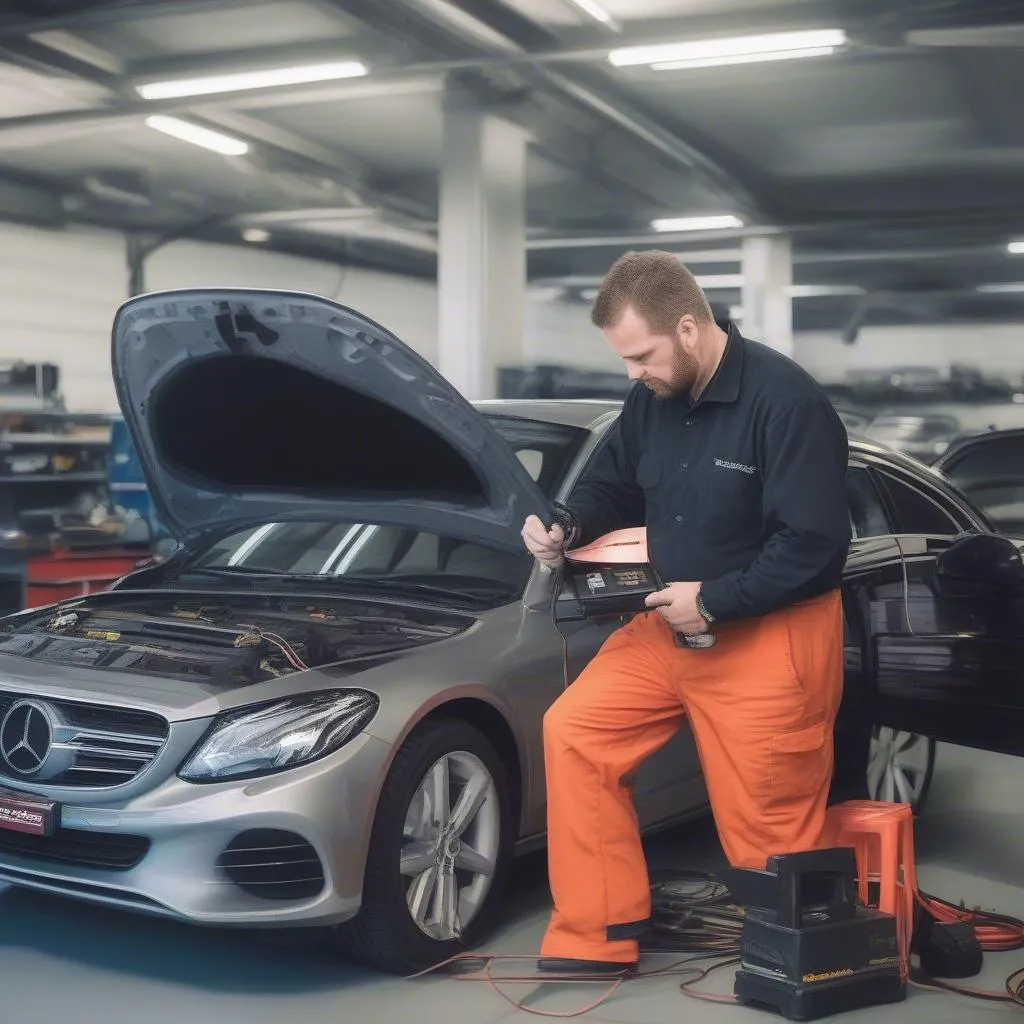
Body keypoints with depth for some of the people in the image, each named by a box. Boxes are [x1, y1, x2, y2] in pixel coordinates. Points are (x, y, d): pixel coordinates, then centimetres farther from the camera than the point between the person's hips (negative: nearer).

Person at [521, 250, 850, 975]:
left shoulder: (786, 401, -21)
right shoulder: (653, 399, 2)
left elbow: (817, 543, -23)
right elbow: (614, 485, 18)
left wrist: (713, 600, -21)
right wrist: (568, 527, -4)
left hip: (770, 637, -7)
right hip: (672, 622, 8)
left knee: (769, 827, 0)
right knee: (574, 731, 1)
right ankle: (598, 937, 8)